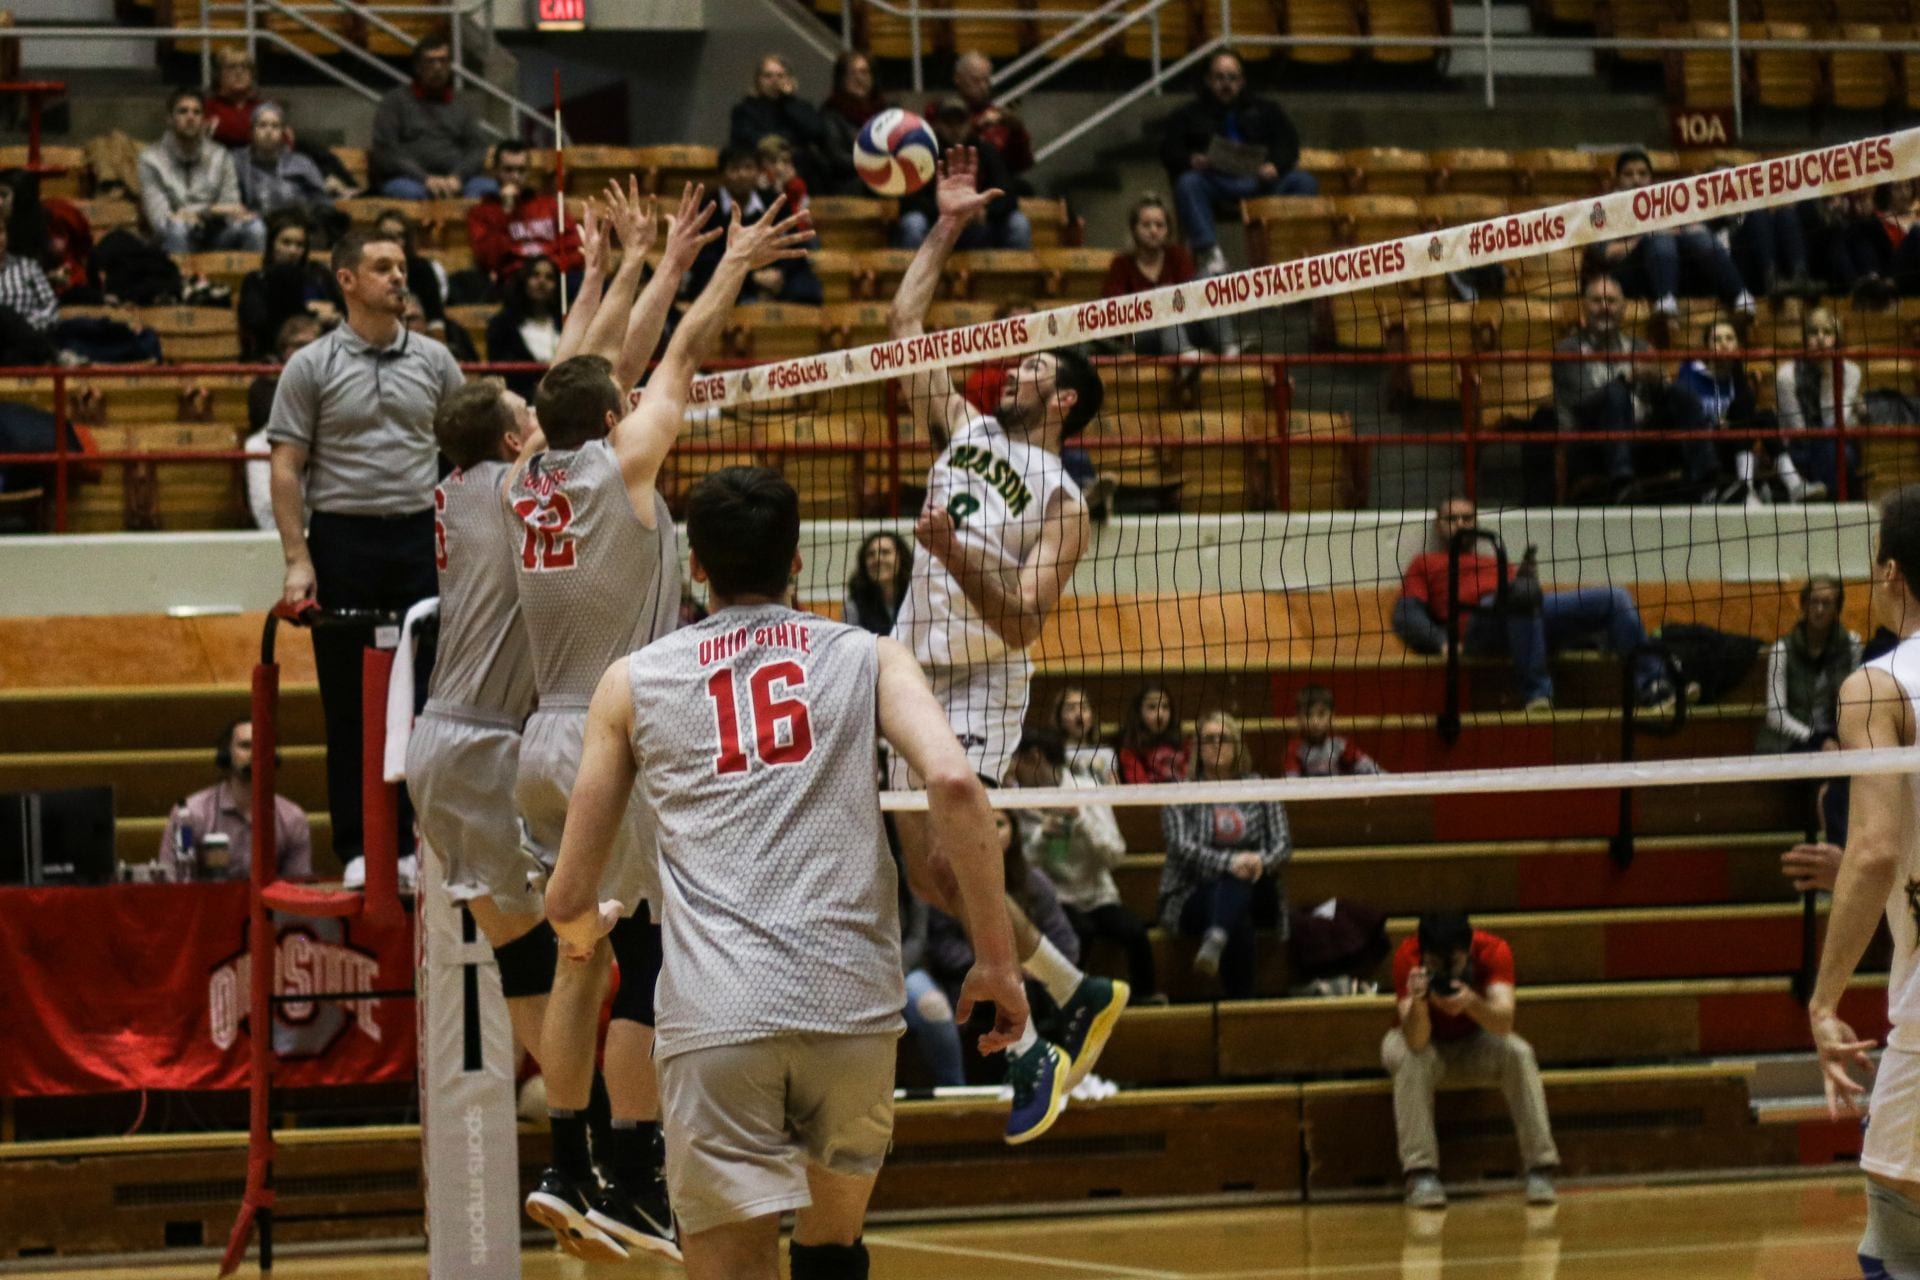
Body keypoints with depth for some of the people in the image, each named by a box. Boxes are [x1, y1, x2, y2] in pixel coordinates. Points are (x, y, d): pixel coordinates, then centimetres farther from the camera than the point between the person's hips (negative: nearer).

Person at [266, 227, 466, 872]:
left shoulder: (433, 360, 7)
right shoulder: (311, 367, 0)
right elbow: (286, 468, -2)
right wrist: (297, 561, -10)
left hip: (418, 536, 2)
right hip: (343, 536, -2)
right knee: (347, 701, 2)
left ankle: (413, 842, 7)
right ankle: (356, 845, 8)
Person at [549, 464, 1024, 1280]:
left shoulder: (634, 681, 15)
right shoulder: (867, 659, 13)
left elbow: (570, 891, 19)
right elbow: (954, 782, -6)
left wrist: (581, 926, 43)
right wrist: (996, 958, 1)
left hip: (715, 1019, -1)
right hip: (851, 1001, 1)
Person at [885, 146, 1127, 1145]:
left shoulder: (1060, 502, -7)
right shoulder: (965, 431, 12)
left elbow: (1022, 622, -15)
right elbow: (903, 324, 13)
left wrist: (956, 557, -29)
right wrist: (946, 229, 10)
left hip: (982, 691, -7)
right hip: (918, 676, 7)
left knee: (949, 870, -15)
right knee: (932, 875, 7)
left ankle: (1029, 1054, -4)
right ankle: (1080, 995, 21)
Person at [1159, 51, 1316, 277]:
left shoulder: (1265, 110, 25)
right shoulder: (1190, 114, 22)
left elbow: (1289, 144, 15)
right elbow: (1169, 150, 10)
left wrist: (1276, 166, -8)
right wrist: (1190, 161, -13)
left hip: (1261, 180, 1)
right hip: (1215, 180, -1)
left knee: (1304, 181, -25)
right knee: (1187, 183, -35)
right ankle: (1210, 253, -45)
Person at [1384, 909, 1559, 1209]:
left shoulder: (1493, 951, -26)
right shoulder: (1407, 957, -30)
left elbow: (1504, 1023, -38)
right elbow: (1416, 1043, -37)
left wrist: (1471, 1002, -58)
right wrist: (1417, 1001, -57)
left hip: (1473, 1042, 1)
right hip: (1424, 1042, -1)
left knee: (1519, 1054, -28)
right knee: (1415, 1061, -35)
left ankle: (1540, 1169, -24)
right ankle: (1420, 1174, -33)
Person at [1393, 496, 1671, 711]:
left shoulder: (1498, 564, 42)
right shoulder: (1425, 564, 30)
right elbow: (1406, 616, 14)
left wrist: (1528, 577, 4)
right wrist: (1440, 642, -6)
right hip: (1479, 620, -6)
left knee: (1616, 599, -8)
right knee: (1522, 593, -40)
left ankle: (1651, 686, -18)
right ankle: (1537, 693, -44)